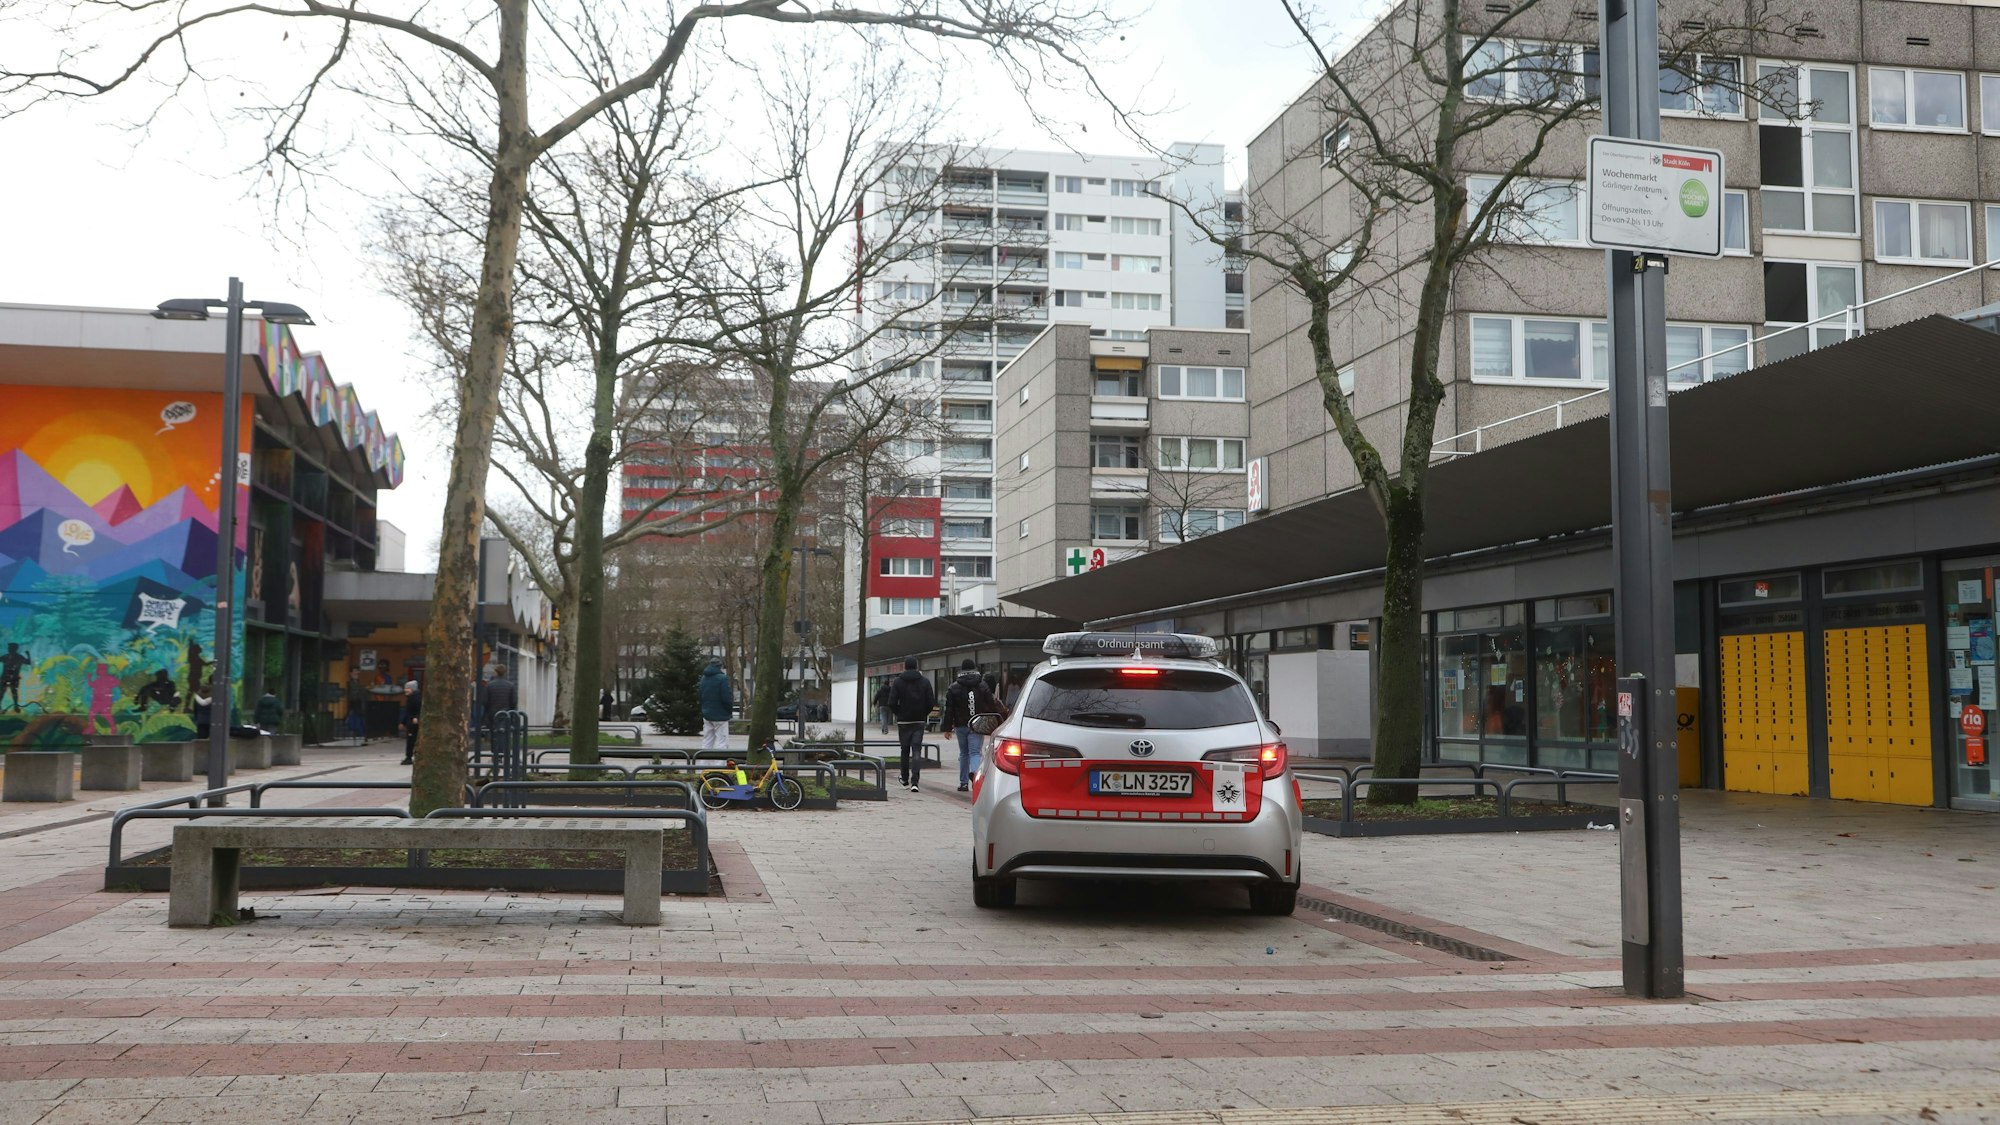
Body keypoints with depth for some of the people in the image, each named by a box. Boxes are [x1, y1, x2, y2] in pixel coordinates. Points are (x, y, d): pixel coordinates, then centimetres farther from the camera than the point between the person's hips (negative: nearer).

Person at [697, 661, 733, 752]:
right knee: (721, 742, -4)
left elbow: (699, 696, 13)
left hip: (706, 715, 7)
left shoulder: (704, 678, 8)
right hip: (720, 715, -7)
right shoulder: (722, 678, -16)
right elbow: (727, 698, -20)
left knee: (707, 742, 12)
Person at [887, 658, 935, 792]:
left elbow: (892, 703, -9)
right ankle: (915, 781, -15)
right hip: (919, 721, 0)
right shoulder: (924, 681, 0)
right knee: (917, 751, -3)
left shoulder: (898, 682, -4)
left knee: (905, 751, 14)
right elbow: (931, 702, -3)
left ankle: (905, 779, 23)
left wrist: (898, 714, 9)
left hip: (904, 721, 0)